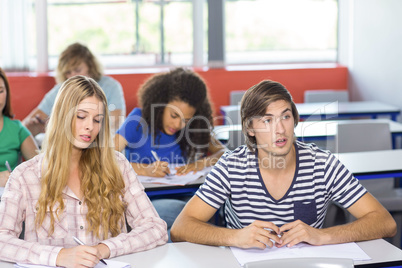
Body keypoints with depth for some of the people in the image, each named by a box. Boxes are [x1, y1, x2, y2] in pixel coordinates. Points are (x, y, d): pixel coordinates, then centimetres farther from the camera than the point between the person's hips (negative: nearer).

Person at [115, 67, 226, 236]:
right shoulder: (139, 119, -3)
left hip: (181, 198, 6)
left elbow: (222, 152, 10)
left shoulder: (193, 128, 9)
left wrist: (201, 163, -11)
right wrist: (144, 169, -26)